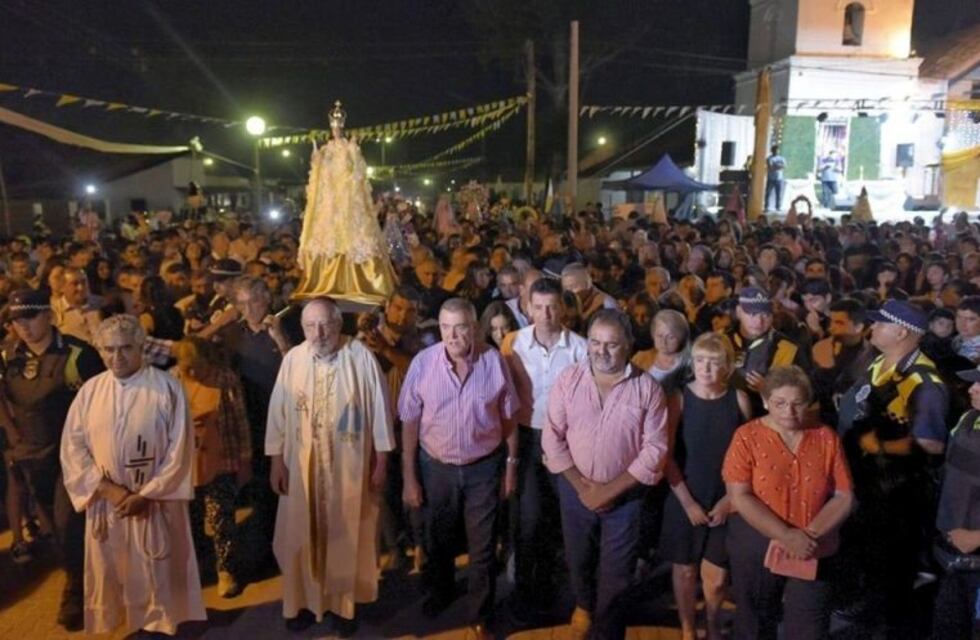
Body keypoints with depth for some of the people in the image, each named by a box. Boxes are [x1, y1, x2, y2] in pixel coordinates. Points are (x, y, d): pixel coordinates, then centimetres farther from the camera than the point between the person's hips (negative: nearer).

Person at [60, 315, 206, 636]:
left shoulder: (167, 388, -10)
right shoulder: (90, 391, 0)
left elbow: (179, 450, -10)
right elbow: (72, 447, 0)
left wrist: (146, 494, -13)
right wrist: (107, 488, -11)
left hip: (156, 504, -3)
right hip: (105, 505, 3)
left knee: (157, 581, 9)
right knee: (109, 580, 17)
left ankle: (159, 627, 29)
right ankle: (110, 627, 37)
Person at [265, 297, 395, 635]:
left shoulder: (361, 357, -12)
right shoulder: (292, 359, -6)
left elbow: (379, 409, -6)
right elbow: (278, 411, 1)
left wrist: (381, 461, -4)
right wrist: (276, 460, 2)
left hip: (349, 465, -2)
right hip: (302, 465, 2)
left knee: (345, 535, 12)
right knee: (302, 535, 13)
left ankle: (342, 604, 30)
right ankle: (305, 600, 34)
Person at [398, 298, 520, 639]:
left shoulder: (494, 361, -16)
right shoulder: (423, 362, -17)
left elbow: (508, 418, -3)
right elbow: (410, 422, -8)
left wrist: (511, 465, 2)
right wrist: (409, 477, -5)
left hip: (484, 467, -1)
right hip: (436, 467, 1)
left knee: (482, 547, 15)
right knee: (437, 539, 25)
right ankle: (439, 591, 54)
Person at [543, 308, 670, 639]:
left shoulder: (647, 388, -12)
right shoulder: (568, 380, -8)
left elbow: (655, 449, -13)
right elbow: (553, 437, -7)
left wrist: (611, 490, -16)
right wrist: (582, 486, -12)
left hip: (625, 495, -2)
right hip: (575, 491, 2)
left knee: (616, 575, 10)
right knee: (578, 561, 22)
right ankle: (584, 605, 54)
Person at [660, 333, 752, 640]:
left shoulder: (739, 399, -6)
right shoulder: (679, 398, -9)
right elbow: (667, 455, -8)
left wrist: (731, 498, -6)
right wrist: (688, 502, -9)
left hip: (726, 501, 1)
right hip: (685, 499, 0)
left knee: (716, 576, 8)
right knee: (685, 569, 12)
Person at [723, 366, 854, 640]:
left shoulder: (826, 438, 0)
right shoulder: (747, 436, -8)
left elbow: (844, 497, -2)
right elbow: (740, 497, -14)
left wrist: (811, 535, -16)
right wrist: (787, 536, -21)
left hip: (812, 551, 2)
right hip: (757, 546, -2)